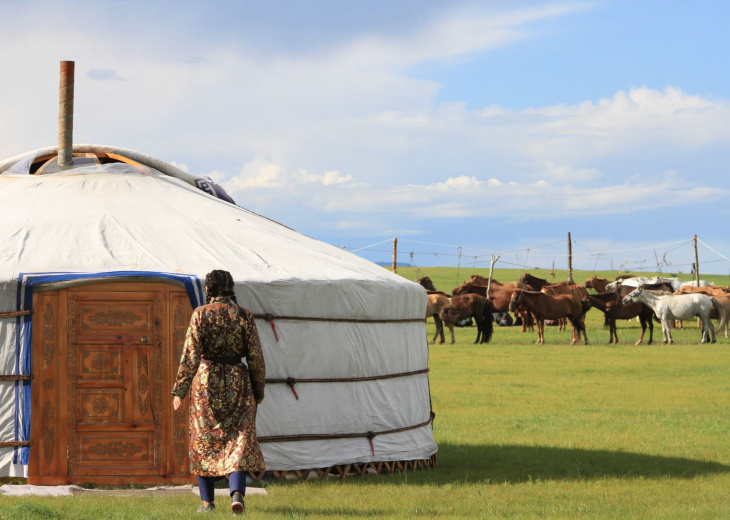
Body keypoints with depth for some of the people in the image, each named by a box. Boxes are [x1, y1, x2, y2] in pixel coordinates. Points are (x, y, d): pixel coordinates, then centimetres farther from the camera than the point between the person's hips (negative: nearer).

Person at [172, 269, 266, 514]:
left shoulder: (201, 314, -7)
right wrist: (258, 391, 12)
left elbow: (190, 355, -11)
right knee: (239, 439, 2)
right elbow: (255, 357, 1)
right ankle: (237, 492, -20)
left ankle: (207, 501, 14)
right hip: (237, 381, 1)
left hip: (206, 380, -1)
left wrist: (179, 391, -9)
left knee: (204, 440, 11)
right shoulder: (244, 316, -1)